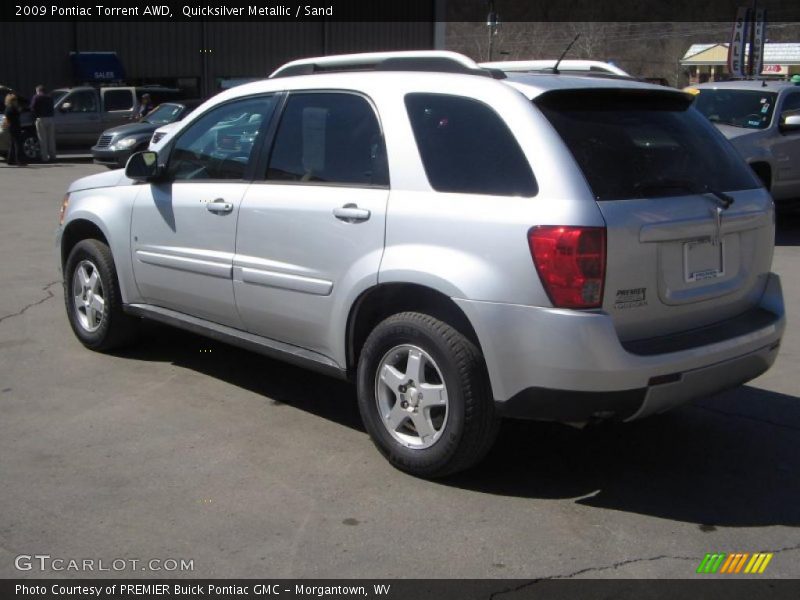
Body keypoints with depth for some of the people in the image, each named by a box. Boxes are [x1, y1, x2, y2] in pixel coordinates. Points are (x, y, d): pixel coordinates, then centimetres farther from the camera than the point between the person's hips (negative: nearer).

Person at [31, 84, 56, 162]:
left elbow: (32, 108, -7)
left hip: (41, 119, -5)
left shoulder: (36, 97, -1)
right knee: (51, 138, 10)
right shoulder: (49, 97, 15)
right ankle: (52, 156, 11)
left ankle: (45, 157, -5)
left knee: (43, 139, -2)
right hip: (50, 118, 5)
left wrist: (35, 116, 5)